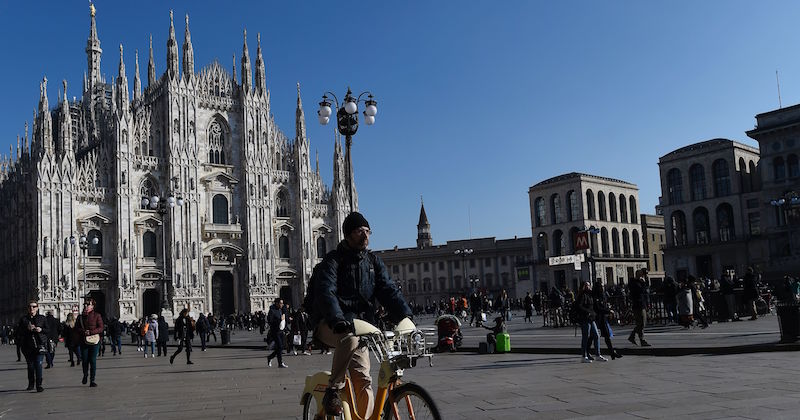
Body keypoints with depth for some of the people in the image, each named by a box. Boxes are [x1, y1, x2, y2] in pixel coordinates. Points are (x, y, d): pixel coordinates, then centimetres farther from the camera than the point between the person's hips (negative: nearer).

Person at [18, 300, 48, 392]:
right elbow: (19, 331, 3)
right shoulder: (23, 319, 8)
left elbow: (48, 330, 9)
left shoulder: (42, 318, 8)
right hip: (28, 346, 2)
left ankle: (39, 385, -9)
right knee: (30, 365, 10)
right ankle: (31, 384, 26)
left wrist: (41, 329, -9)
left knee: (38, 365, -11)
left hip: (40, 345, -2)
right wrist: (27, 329, -12)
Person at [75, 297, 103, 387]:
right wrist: (83, 332, -11)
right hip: (83, 342, 3)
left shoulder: (97, 316, 1)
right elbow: (76, 329, 9)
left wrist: (91, 332, -17)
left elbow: (101, 328, -5)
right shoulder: (80, 317, 10)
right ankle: (85, 375, 31)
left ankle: (92, 380, 3)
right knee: (85, 360, 3)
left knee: (93, 361, -4)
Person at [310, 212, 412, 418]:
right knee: (349, 338, -37)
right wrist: (337, 320, -41)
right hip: (331, 325, -5)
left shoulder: (373, 261, 10)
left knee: (363, 379, -6)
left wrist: (405, 316, -17)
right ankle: (333, 391, -23)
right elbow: (326, 292, -22)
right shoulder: (333, 260, -7)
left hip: (358, 325, 5)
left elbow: (388, 289, 0)